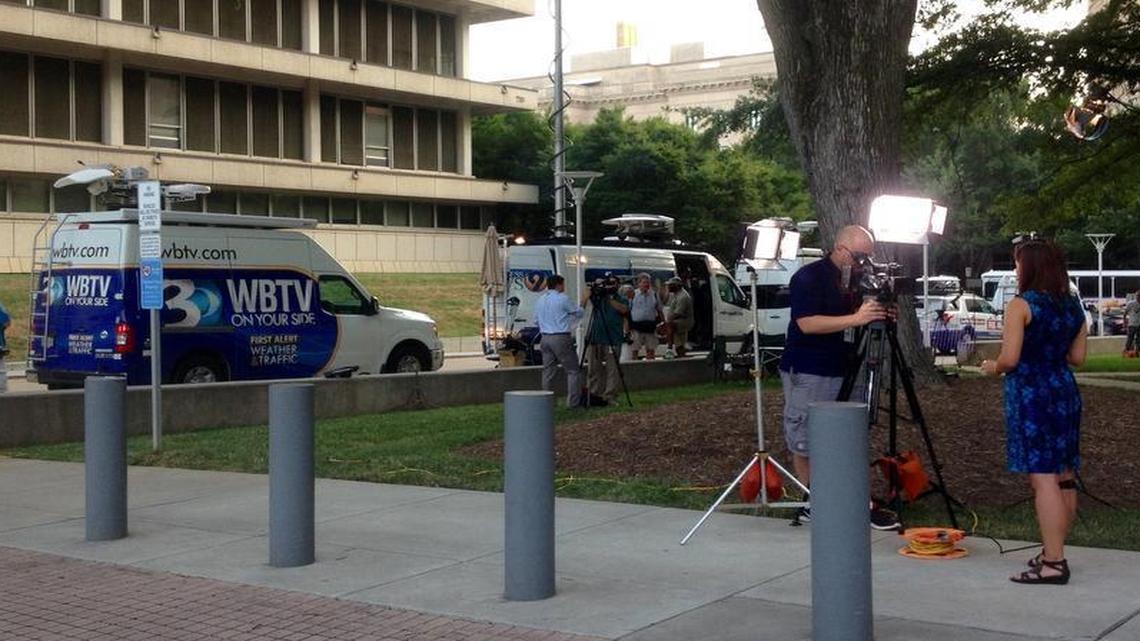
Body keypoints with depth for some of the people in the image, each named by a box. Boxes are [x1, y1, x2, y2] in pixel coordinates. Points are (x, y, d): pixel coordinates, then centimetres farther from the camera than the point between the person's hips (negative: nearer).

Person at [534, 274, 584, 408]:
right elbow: (578, 313, 2)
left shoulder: (539, 300, 12)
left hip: (545, 338, 7)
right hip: (561, 338, -7)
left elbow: (536, 319, 17)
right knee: (573, 370, 0)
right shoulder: (563, 298, -8)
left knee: (548, 371, 10)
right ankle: (573, 401, -3)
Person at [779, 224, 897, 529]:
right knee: (806, 443, 2)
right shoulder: (808, 277, -11)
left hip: (845, 372, 7)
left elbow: (861, 327, 20)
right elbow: (807, 323, -21)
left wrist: (879, 316, -3)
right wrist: (855, 319, -27)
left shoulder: (857, 280, 12)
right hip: (808, 374, -7)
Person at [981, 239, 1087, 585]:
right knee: (1064, 475, 12)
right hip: (1064, 391, 8)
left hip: (1031, 394, -8)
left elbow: (1009, 358, -16)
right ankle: (1054, 551, 23)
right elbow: (1077, 356, 13)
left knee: (1042, 477, -10)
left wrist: (993, 367, 4)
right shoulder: (1074, 306, 9)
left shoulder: (1021, 305, -11)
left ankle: (1053, 563, -12)